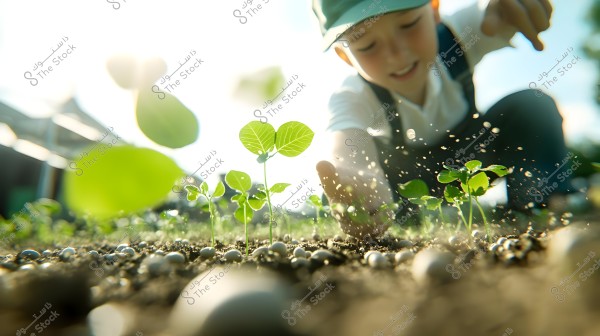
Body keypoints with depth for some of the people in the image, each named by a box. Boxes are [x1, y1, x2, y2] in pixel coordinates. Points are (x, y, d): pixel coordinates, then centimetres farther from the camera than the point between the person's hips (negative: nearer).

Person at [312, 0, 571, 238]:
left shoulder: (455, 34, -26)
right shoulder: (351, 99, -34)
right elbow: (349, 148, -55)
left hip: (469, 153, 0)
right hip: (411, 175, 1)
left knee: (531, 106, -22)